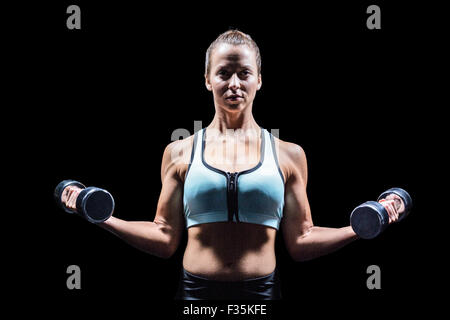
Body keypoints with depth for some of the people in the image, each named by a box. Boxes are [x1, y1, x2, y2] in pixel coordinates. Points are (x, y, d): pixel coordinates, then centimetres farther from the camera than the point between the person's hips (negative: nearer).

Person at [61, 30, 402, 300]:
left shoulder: (288, 154, 7)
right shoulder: (180, 153, 7)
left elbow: (300, 242, 7)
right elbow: (166, 239, 7)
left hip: (262, 293, 0)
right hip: (196, 293, 0)